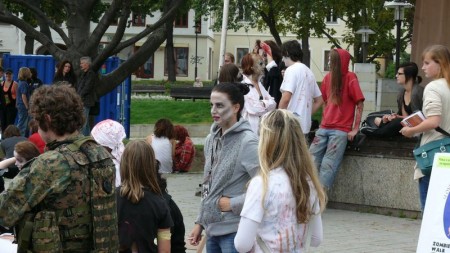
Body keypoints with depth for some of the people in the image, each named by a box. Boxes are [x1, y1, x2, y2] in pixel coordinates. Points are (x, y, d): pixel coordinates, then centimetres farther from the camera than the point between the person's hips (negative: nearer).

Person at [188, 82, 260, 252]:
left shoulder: (247, 142, -15)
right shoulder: (211, 140, 9)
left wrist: (232, 204, -15)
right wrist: (200, 222, 16)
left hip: (234, 231, -7)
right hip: (212, 228, 7)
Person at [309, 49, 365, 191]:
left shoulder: (350, 78, -7)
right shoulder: (328, 77, 11)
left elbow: (360, 103, -7)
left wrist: (355, 129, -10)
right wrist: (323, 121, 12)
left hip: (341, 130, -6)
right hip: (324, 128, 6)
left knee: (328, 166, -13)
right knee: (311, 161, -2)